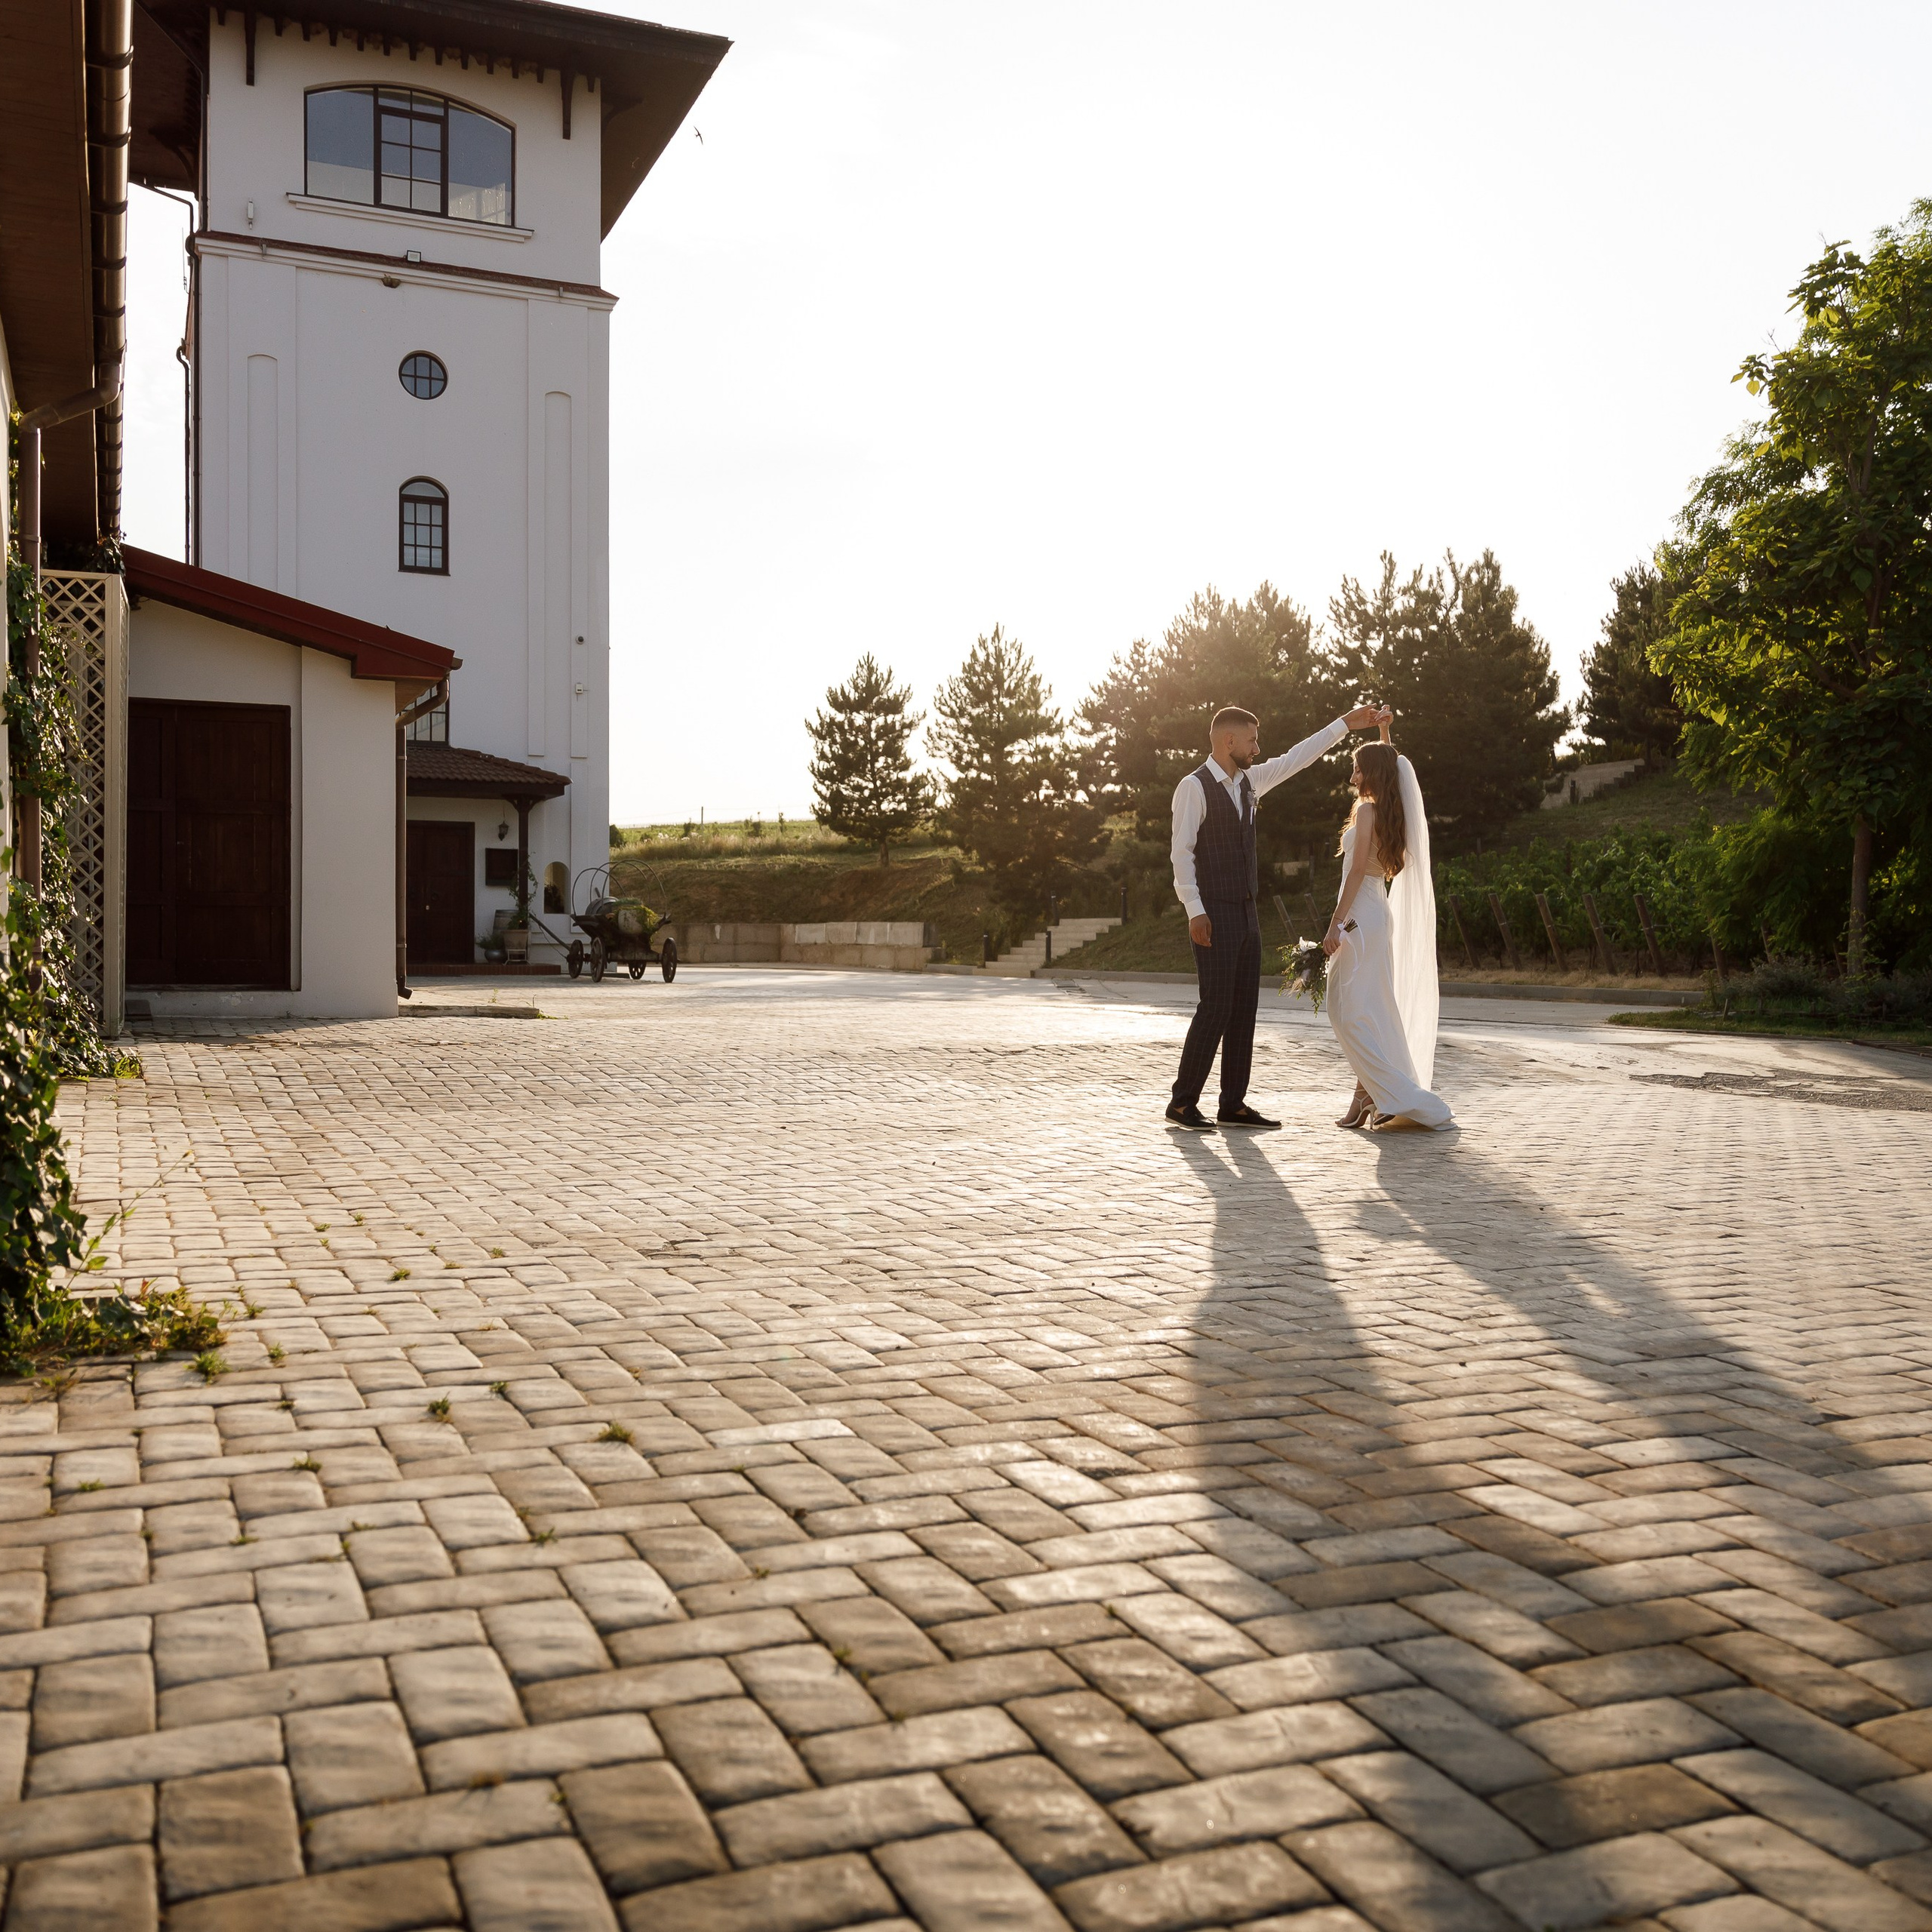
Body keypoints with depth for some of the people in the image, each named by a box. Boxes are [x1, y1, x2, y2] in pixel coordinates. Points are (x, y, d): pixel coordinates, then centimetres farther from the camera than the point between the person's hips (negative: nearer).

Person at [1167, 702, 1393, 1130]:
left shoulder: (1248, 781, 14)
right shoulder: (1193, 787, -9)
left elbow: (1296, 759, 22)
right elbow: (1182, 853, -13)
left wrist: (1346, 724, 23)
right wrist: (1195, 911, -19)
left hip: (1246, 914, 8)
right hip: (1214, 915, -8)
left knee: (1245, 1008, 7)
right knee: (1216, 1007, -10)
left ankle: (1233, 1105, 12)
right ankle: (1182, 1102, 0)